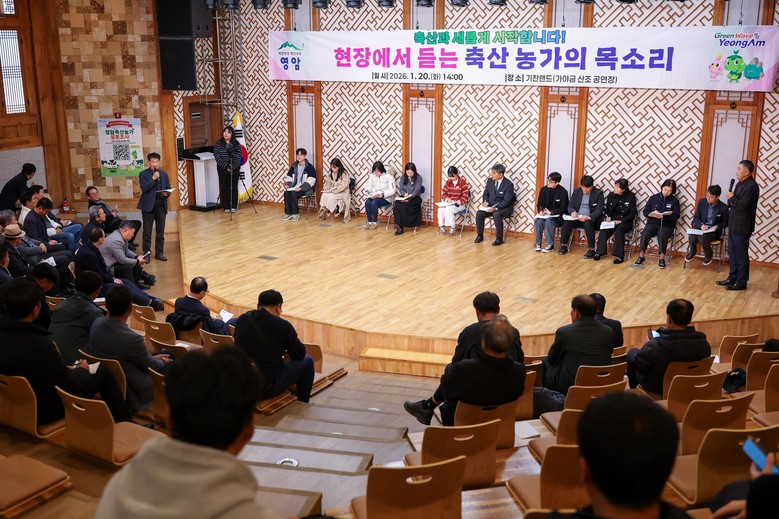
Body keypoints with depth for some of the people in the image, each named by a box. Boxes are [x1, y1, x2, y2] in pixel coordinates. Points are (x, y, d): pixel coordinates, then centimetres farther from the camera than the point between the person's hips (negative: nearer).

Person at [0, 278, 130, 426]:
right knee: (103, 371, 3)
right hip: (43, 411, -7)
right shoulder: (39, 345, -33)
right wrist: (82, 370, 1)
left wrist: (65, 369, 10)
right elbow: (71, 386, -20)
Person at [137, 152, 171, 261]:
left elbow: (169, 189, 13)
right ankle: (146, 253, 8)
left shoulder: (164, 174, 11)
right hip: (148, 206, -3)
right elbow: (144, 188, -14)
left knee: (160, 232, 8)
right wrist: (153, 178, -18)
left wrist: (167, 193, -9)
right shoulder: (143, 174, -1)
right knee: (147, 232, 1)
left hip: (161, 205, 4)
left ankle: (159, 253, 16)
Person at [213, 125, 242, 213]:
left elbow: (238, 157, -4)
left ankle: (234, 206, 10)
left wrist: (233, 167, -16)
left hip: (234, 169, 0)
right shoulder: (218, 143, -1)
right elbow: (217, 157, -7)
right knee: (224, 187, 2)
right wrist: (226, 167, -15)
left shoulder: (236, 144, 0)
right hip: (223, 169, 0)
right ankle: (226, 206, 9)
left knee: (234, 187, 2)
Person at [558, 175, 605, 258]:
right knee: (567, 221, -26)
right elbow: (570, 206, 9)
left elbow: (599, 210, -11)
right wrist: (572, 212, -16)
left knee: (588, 223, -37)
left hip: (591, 219, -4)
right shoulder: (576, 191, 8)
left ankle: (591, 249, -29)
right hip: (577, 217, 4)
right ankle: (563, 246, -15)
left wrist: (588, 217, -29)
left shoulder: (598, 193, -4)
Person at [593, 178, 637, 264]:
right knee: (604, 229, -27)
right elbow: (607, 209, 15)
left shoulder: (631, 196, -5)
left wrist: (621, 221, -17)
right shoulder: (611, 195, 5)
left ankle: (619, 256, -32)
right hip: (613, 220, 3)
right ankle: (599, 252, -24)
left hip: (625, 221, -3)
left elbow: (632, 213, -6)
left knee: (619, 230, -34)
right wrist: (608, 216, -7)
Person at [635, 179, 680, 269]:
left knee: (662, 234, -35)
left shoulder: (674, 201, 3)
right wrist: (652, 214, -16)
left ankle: (662, 258, -27)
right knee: (645, 232, -30)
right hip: (652, 223, 2)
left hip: (667, 225, -2)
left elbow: (676, 216, -5)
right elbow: (645, 212, 6)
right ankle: (641, 256, -25)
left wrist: (663, 216, -21)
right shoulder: (653, 198, 7)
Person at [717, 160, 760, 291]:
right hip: (733, 225, 9)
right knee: (732, 253, 15)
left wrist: (732, 198, -10)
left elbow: (743, 206, -24)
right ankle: (733, 278, 25)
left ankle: (741, 282, 7)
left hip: (742, 227, -9)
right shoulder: (740, 184, 12)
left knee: (741, 255, -1)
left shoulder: (752, 186, -17)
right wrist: (731, 201, -4)